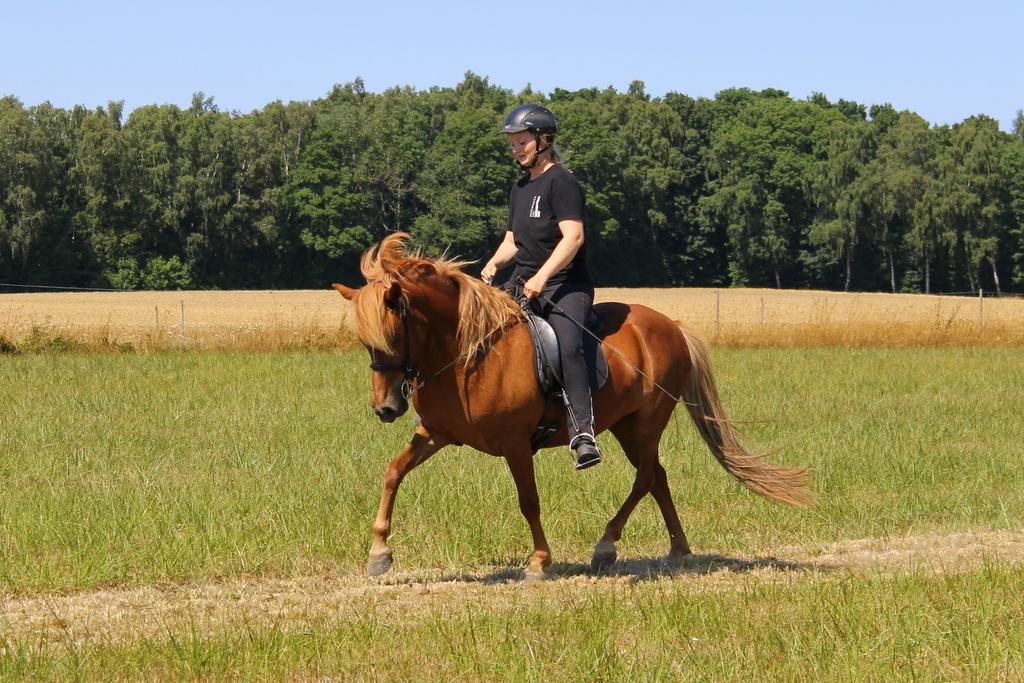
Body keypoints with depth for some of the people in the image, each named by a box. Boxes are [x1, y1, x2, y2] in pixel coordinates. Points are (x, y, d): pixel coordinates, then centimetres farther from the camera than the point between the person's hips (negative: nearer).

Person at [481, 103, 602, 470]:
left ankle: (583, 434, -40)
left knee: (567, 344, -31)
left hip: (565, 285, -9)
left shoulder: (561, 183, -8)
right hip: (521, 284, 9)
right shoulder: (520, 188, 19)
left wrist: (541, 277, -28)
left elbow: (573, 236, -20)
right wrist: (495, 263, 4)